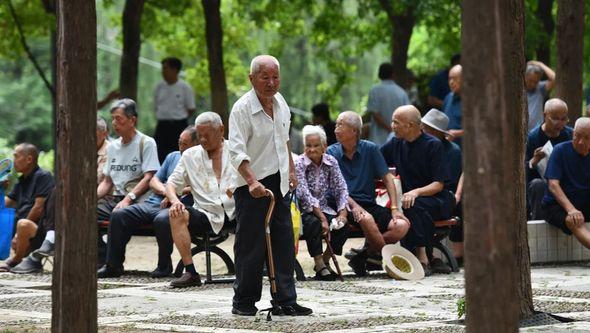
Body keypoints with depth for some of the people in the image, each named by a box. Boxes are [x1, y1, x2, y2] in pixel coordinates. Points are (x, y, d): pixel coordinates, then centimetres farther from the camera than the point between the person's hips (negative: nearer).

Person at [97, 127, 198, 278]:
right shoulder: (173, 156, 24)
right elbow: (154, 180, 22)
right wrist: (165, 191, 0)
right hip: (153, 202, 7)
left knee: (162, 219, -40)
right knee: (118, 215, -13)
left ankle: (164, 266, -19)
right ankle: (113, 265, -11)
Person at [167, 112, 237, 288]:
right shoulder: (190, 155, 18)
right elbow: (172, 183, 15)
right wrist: (174, 201, -9)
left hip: (234, 212, -2)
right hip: (207, 216, 2)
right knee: (177, 214, -26)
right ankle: (190, 272, -26)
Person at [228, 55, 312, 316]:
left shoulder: (280, 101, 8)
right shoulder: (242, 108, -15)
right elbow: (237, 151, -24)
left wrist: (291, 170, 25)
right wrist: (252, 182, -35)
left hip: (279, 183, 7)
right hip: (251, 186, -7)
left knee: (284, 243, 5)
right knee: (251, 246, -2)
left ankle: (285, 301, 9)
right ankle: (244, 302, 9)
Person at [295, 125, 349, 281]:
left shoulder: (331, 162, 3)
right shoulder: (299, 164, -11)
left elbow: (341, 189, 1)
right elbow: (305, 195, -20)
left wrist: (342, 213, -17)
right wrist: (322, 218, -28)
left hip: (323, 208, 5)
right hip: (303, 211, -5)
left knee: (343, 224, -21)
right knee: (314, 223, -35)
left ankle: (325, 260, -2)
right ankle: (319, 265, -24)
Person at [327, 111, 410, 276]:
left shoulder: (370, 149, 7)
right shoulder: (332, 152, 4)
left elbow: (387, 178, 6)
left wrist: (394, 208, -5)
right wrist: (353, 205, -19)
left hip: (369, 204, 3)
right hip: (346, 205, -3)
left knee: (402, 225, -22)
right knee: (366, 219, -37)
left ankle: (364, 254, -11)